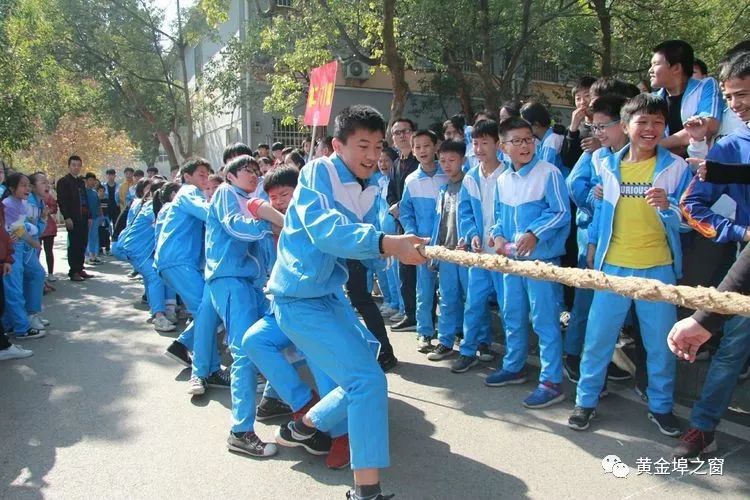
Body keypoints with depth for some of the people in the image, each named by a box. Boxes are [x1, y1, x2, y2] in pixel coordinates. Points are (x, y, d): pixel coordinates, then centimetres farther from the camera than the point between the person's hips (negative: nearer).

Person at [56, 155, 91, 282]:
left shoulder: (81, 182, 18)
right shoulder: (63, 181, -1)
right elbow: (61, 201, -8)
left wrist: (89, 216, 12)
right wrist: (67, 217, -16)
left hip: (83, 218, 6)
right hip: (73, 219, -6)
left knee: (82, 245, 7)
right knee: (74, 245, -3)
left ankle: (80, 269, 15)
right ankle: (73, 272, 3)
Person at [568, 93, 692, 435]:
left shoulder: (675, 167, -1)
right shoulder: (608, 166, 4)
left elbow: (686, 219, -3)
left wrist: (667, 206, -23)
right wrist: (592, 247, 14)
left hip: (658, 268, 0)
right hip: (613, 266, 1)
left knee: (661, 341, 9)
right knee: (598, 336, 4)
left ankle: (661, 406, 28)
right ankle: (586, 401, 19)